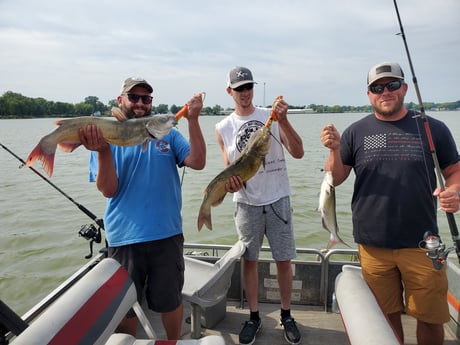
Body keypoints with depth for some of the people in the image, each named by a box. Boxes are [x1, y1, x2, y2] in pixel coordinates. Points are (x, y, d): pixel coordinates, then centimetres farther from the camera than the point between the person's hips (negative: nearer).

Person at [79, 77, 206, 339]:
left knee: (170, 301, 16)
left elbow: (198, 162, -10)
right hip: (124, 237, 0)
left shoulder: (167, 133, 4)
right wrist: (103, 150, -22)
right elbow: (108, 190, -8)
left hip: (167, 234, 1)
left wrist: (193, 119, -17)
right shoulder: (107, 136, 2)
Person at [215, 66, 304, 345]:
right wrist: (230, 183, -15)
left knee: (284, 260, 7)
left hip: (278, 199, -1)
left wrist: (283, 121, -21)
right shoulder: (223, 128, 3)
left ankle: (287, 315, 26)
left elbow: (298, 153, -9)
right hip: (247, 203, 1)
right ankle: (254, 316, 27)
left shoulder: (272, 116, 0)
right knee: (249, 260, 10)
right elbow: (229, 169, 7)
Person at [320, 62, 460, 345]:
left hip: (422, 244, 0)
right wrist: (335, 150, -18)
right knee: (387, 315, 14)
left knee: (431, 317, 11)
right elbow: (335, 179, 1)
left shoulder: (433, 129, 1)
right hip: (373, 245, 0)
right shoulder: (356, 132, 1)